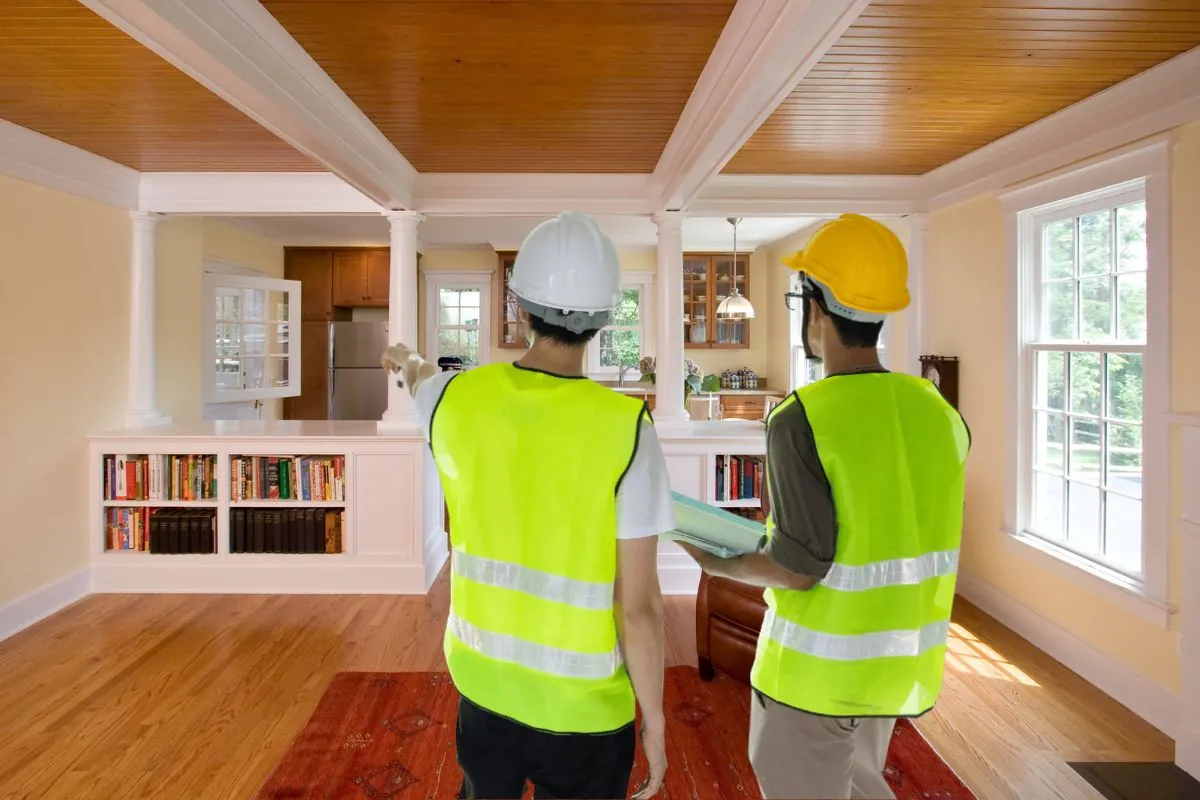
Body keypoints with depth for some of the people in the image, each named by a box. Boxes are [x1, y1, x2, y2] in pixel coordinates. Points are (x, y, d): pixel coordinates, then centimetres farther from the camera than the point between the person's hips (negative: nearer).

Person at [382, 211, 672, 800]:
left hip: (483, 681, 4)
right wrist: (655, 719, -3)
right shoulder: (624, 428, -23)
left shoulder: (458, 399, -11)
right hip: (585, 708, -3)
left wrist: (409, 365, 41)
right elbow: (638, 606, -19)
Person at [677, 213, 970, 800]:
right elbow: (913, 535, 4)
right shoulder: (938, 411, -4)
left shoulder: (803, 420, -23)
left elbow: (798, 567, -22)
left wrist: (719, 564, -5)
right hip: (899, 664, 6)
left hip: (817, 670, -6)